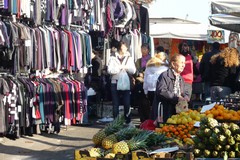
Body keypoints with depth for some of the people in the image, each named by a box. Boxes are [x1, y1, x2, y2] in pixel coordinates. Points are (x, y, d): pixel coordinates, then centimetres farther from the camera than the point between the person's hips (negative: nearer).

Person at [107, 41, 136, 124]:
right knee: (115, 104, 5)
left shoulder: (129, 58, 9)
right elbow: (110, 70, -8)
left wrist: (125, 67, -14)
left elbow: (133, 70, -2)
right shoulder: (113, 57, 4)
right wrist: (120, 67, -10)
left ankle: (128, 121, 8)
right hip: (115, 83, -1)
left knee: (127, 103, -1)